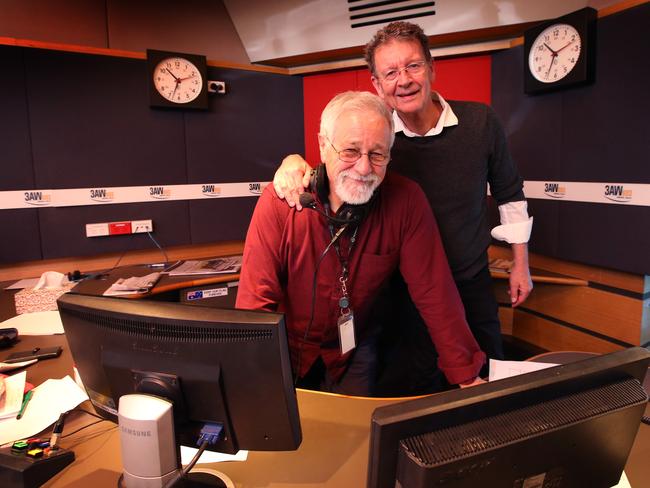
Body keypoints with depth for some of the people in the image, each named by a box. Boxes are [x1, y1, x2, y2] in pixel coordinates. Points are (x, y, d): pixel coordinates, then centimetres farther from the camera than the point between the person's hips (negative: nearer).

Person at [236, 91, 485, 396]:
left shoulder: (406, 201, -18)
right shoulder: (279, 202, -22)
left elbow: (434, 292, -14)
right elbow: (256, 300, -22)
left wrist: (467, 376, -14)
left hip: (354, 349, 1)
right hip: (286, 346, -1)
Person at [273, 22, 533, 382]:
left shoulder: (479, 121, -10)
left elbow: (509, 192, 3)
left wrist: (520, 263, 7)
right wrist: (293, 162, -29)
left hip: (472, 282, 2)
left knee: (490, 377, 19)